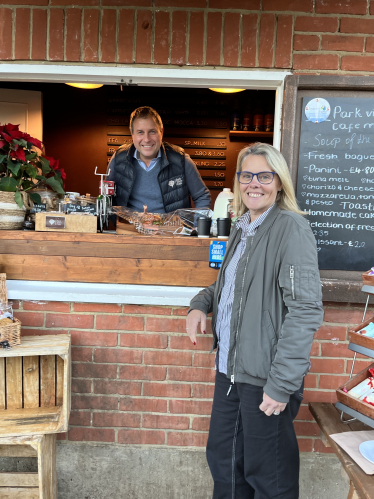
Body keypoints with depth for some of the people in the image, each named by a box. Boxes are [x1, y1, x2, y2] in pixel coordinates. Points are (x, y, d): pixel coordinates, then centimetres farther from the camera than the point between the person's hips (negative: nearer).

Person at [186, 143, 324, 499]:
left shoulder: (291, 228, -16)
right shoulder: (241, 229, 10)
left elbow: (306, 309, -21)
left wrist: (282, 384, -21)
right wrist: (201, 304, 3)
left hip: (266, 376, -7)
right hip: (229, 368, 8)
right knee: (222, 458, 23)